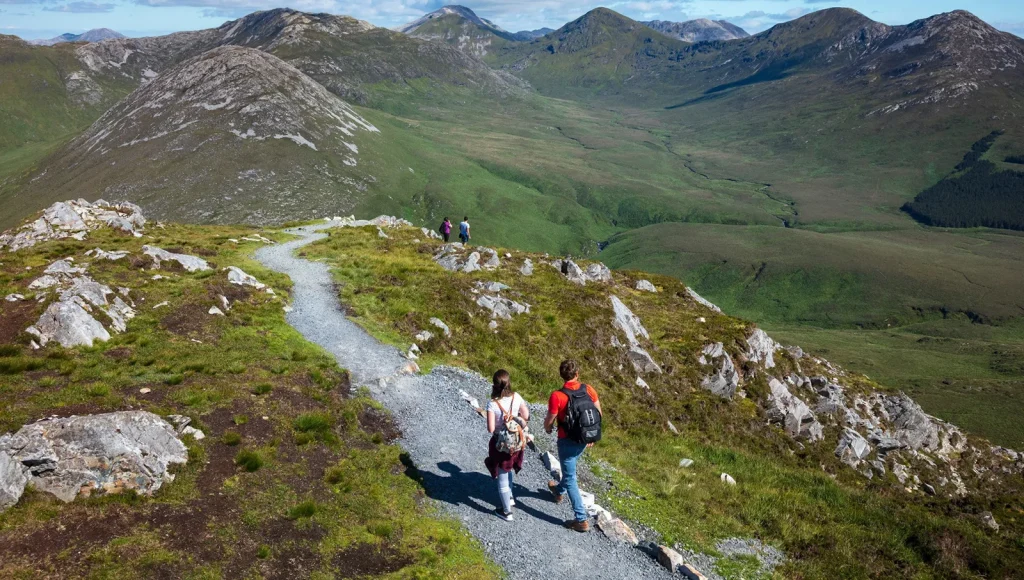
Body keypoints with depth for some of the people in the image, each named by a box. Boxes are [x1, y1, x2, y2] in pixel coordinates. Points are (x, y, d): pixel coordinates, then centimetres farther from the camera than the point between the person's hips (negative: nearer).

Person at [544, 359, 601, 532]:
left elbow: (549, 420, -14)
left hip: (567, 441, -6)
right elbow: (598, 414, -1)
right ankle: (559, 490, 57)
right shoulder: (588, 389, -10)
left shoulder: (557, 396, -24)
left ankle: (581, 520, 7)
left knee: (570, 478, 5)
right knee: (569, 468, 31)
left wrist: (547, 428, 10)